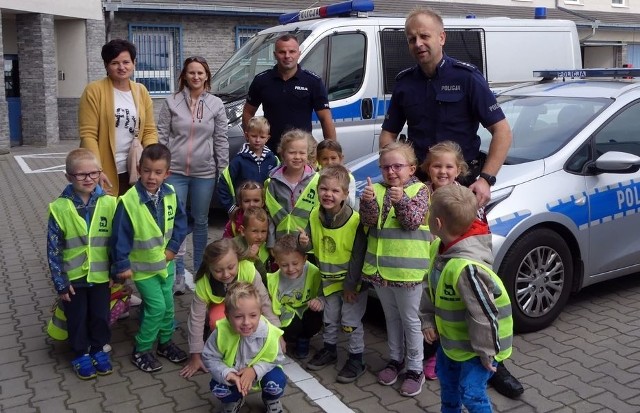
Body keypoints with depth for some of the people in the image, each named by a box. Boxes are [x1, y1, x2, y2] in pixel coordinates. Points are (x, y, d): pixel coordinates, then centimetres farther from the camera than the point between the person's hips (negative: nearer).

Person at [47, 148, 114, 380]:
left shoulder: (109, 203, -10)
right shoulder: (59, 208, -14)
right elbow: (53, 249, -9)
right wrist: (60, 282, -9)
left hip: (101, 275, 2)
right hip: (73, 277, -1)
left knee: (100, 316, 14)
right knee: (77, 319, 12)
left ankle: (99, 350, 37)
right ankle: (81, 355, 33)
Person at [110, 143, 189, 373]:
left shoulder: (170, 194, -9)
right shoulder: (129, 201, -24)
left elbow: (180, 221, 4)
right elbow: (120, 235, -18)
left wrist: (174, 246, -6)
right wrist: (122, 265, -14)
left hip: (166, 262, 5)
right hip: (143, 266, -5)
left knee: (168, 305, 14)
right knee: (156, 307, -6)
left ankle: (165, 342, 35)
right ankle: (141, 350, 12)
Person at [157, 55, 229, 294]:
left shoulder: (216, 104, 3)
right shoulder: (172, 102, 1)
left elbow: (221, 140, 4)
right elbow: (161, 135, 2)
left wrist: (223, 170, 1)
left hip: (204, 173, 1)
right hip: (175, 171, -1)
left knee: (201, 221, 12)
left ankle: (199, 271, 26)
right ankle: (178, 274, 9)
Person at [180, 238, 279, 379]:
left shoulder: (248, 270, -36)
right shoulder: (203, 284, -33)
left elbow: (265, 303, -25)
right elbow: (197, 319, -24)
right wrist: (195, 356, -18)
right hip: (219, 308, -1)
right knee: (218, 319, -34)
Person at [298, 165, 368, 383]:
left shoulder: (355, 220, -26)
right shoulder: (314, 216, -9)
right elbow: (314, 244, 5)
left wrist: (351, 285, -16)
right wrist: (305, 242, -19)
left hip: (352, 280, -5)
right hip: (328, 279, 6)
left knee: (351, 321, 5)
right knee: (329, 318, 22)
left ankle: (356, 360, 21)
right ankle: (329, 350, 42)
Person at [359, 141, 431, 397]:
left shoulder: (419, 190, -7)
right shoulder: (378, 190, 4)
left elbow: (413, 221, -18)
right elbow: (368, 220, -8)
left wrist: (402, 201, -36)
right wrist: (367, 202, -28)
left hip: (407, 270, -4)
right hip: (380, 268, 5)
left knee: (410, 320, 7)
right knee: (391, 317, 20)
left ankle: (415, 369, 18)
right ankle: (395, 359, 35)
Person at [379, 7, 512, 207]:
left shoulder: (467, 77, -7)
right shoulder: (404, 82, 6)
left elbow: (502, 131, -9)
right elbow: (388, 134, 13)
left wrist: (486, 179, -19)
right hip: (416, 181, 3)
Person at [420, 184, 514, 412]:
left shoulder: (467, 267, -38)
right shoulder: (439, 248, -10)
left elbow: (484, 314, -31)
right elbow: (430, 286, 5)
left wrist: (486, 351, -21)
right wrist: (428, 320, -1)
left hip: (476, 343, -9)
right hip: (452, 335, 9)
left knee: (471, 393, -2)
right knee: (446, 377, 27)